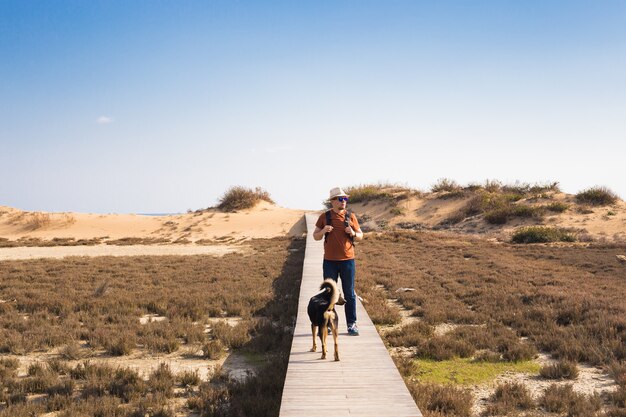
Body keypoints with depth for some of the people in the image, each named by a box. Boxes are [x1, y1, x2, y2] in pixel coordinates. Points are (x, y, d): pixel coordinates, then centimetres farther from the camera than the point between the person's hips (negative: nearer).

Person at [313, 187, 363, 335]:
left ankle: (352, 324, 11)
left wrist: (353, 233, -12)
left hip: (348, 260, 0)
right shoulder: (325, 216, 2)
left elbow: (360, 236, 10)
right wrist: (323, 231, -14)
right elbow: (315, 236, 7)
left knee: (349, 294, 4)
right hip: (330, 261, 0)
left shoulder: (350, 216, 3)